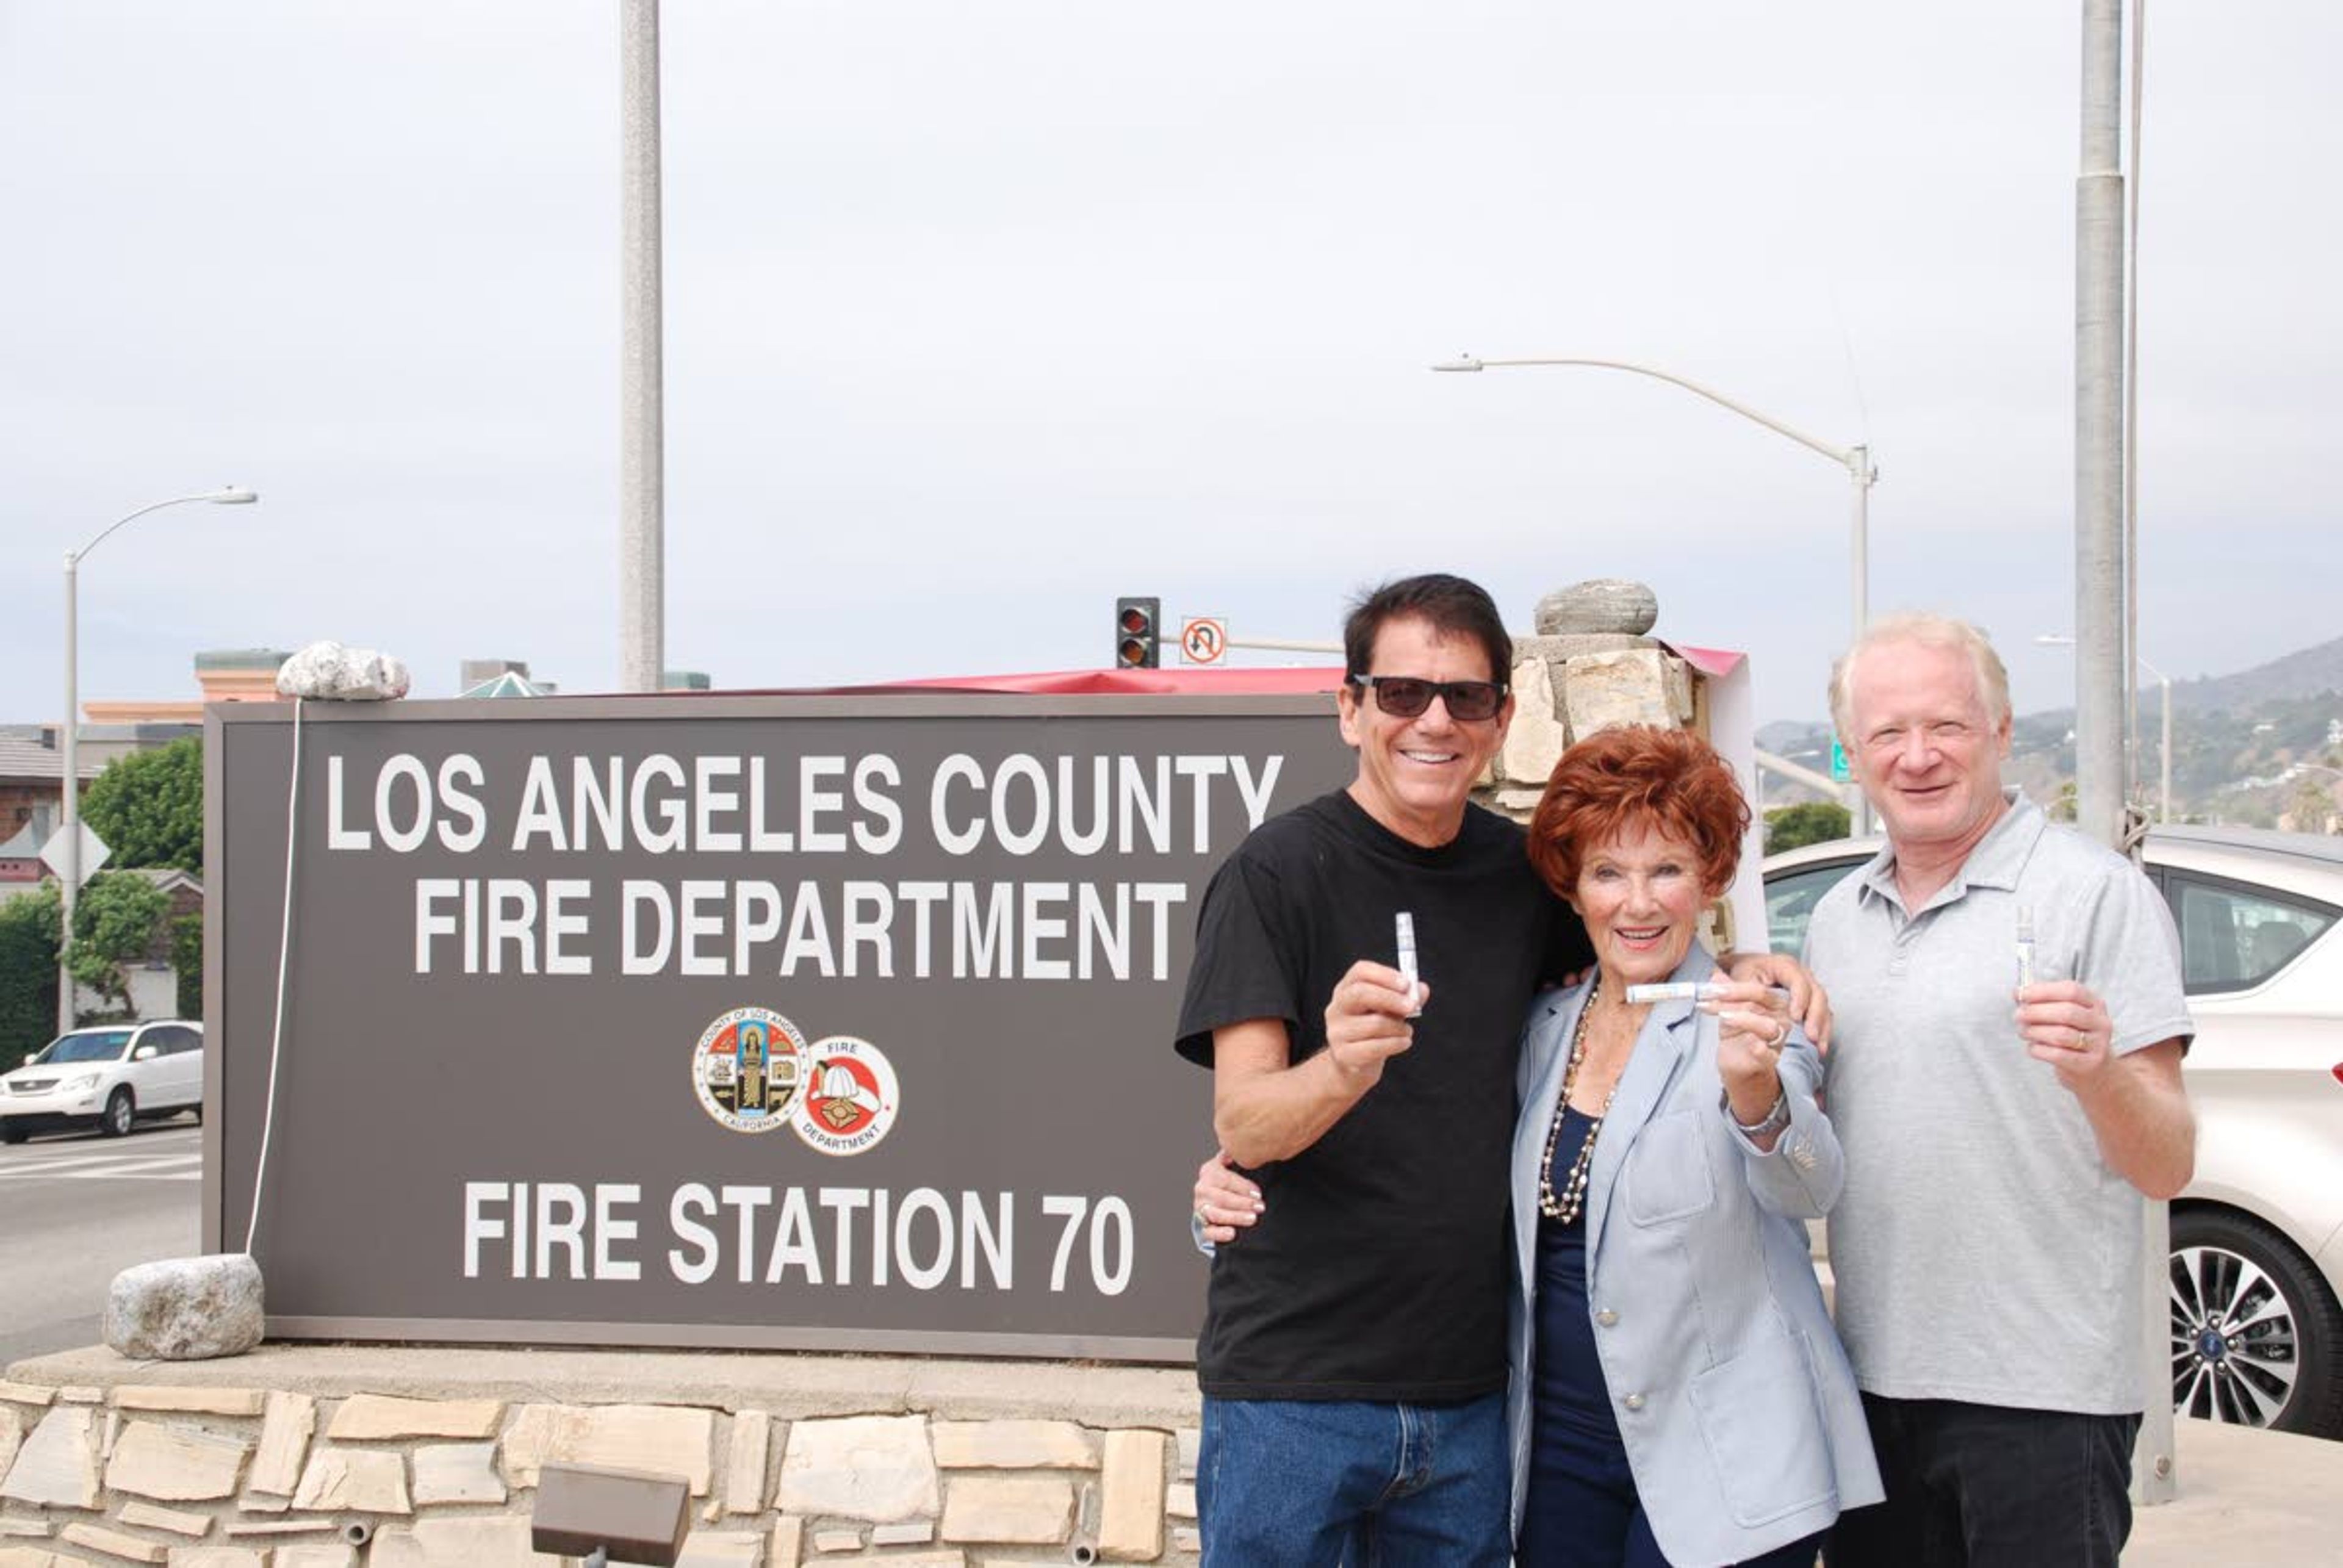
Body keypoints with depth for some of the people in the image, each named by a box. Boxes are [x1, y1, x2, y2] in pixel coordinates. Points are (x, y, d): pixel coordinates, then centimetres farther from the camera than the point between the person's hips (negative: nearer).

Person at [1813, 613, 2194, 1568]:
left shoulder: (2097, 894, -6)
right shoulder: (1835, 919, 13)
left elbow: (2167, 1167, -11)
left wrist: (2096, 1072, -29)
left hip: (2039, 1392, -6)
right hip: (1874, 1381, 6)